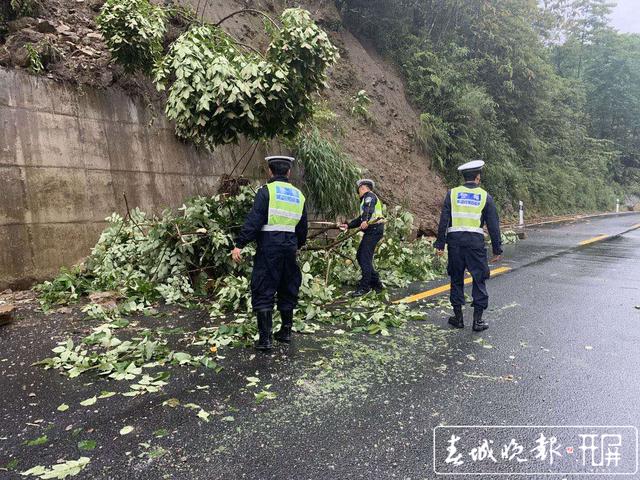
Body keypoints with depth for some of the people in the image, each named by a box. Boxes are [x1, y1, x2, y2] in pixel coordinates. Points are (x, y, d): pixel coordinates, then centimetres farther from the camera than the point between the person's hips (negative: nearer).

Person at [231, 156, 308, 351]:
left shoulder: (266, 191, -5)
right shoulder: (298, 195, 12)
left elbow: (253, 221, -15)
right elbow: (302, 227, 18)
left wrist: (240, 244, -14)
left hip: (269, 247, -5)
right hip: (290, 247, 6)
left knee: (263, 292, 0)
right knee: (288, 289, 17)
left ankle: (265, 338, 0)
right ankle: (286, 331, 28)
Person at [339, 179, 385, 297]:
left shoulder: (369, 195, -2)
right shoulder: (365, 200, 29)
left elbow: (368, 209, -23)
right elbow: (361, 219, 32)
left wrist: (365, 221, -39)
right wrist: (348, 225, 27)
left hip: (374, 229, -10)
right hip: (372, 231, 10)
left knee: (365, 258, -11)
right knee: (360, 256, 10)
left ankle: (364, 287, -9)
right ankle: (376, 283, 15)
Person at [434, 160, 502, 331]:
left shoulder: (452, 193, 4)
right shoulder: (485, 197, 4)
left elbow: (443, 220, -1)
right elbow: (493, 225, 5)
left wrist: (440, 243, 2)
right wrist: (497, 249, 11)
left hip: (455, 240, 1)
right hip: (476, 241, -1)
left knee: (456, 278, 12)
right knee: (479, 279, 8)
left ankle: (458, 317, 19)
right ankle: (478, 320, 10)